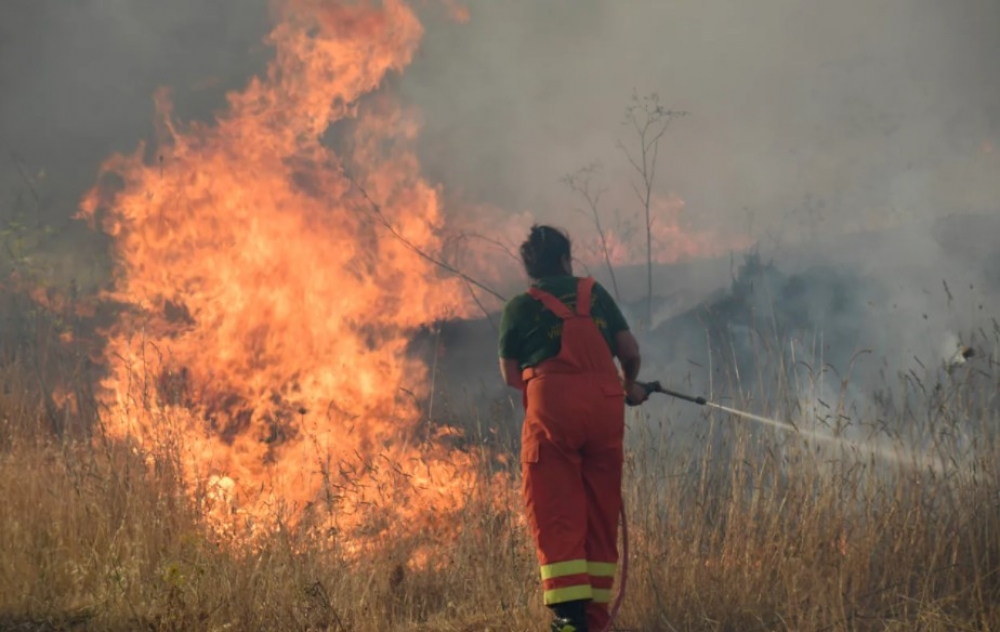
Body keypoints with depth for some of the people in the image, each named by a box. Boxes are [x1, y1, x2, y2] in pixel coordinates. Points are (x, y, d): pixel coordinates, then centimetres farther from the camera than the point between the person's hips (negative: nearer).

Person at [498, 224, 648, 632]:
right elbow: (630, 350, 13)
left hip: (552, 405, -2)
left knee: (555, 511, -1)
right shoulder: (594, 293, 15)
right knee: (601, 511, 9)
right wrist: (631, 385, 33)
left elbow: (511, 376, 9)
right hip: (604, 403, 3)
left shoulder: (520, 308, 10)